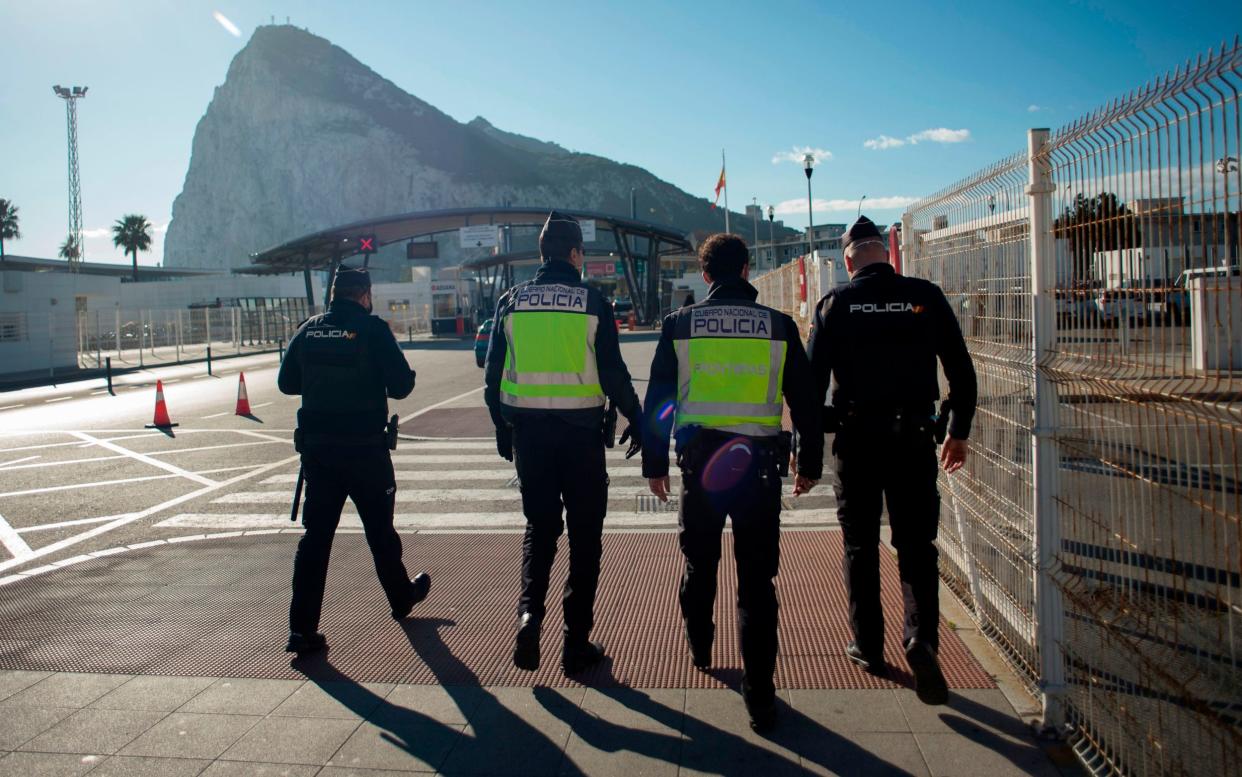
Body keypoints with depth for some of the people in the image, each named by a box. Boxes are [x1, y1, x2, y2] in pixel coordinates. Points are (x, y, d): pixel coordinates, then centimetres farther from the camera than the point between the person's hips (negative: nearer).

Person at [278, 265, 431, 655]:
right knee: (380, 530, 14)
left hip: (317, 447, 3)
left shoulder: (309, 329, 3)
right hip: (365, 448, -3)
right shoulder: (373, 329, -9)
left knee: (315, 535, 6)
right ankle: (401, 598, 35)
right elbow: (401, 385, -13)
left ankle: (302, 628, 3)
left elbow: (286, 382, 10)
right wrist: (374, 379, 10)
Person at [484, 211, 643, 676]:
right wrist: (635, 420, 7)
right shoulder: (591, 303, -6)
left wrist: (503, 429, 16)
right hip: (581, 431, -3)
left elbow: (493, 376, 6)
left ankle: (529, 611, -4)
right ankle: (577, 643, 13)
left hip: (528, 432, 3)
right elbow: (613, 373, -6)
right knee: (584, 535, 9)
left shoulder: (511, 303, 3)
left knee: (539, 526, 18)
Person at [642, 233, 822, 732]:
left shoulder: (679, 325, 0)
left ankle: (699, 650, 43)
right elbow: (805, 401, 5)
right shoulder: (779, 326, 0)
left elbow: (657, 400, 3)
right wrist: (810, 463, 16)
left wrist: (655, 464, 11)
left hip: (698, 460, 1)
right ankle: (759, 698, 4)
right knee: (756, 579, 3)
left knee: (699, 563, 22)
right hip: (759, 462, -1)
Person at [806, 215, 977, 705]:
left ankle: (868, 647, 21)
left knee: (861, 547, 12)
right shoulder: (926, 297, 1)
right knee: (916, 545, 9)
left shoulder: (835, 304, -2)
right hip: (913, 438, 1)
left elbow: (813, 380, -3)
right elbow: (961, 372, 4)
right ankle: (922, 638, -9)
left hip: (856, 439, 0)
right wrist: (959, 432, 15)